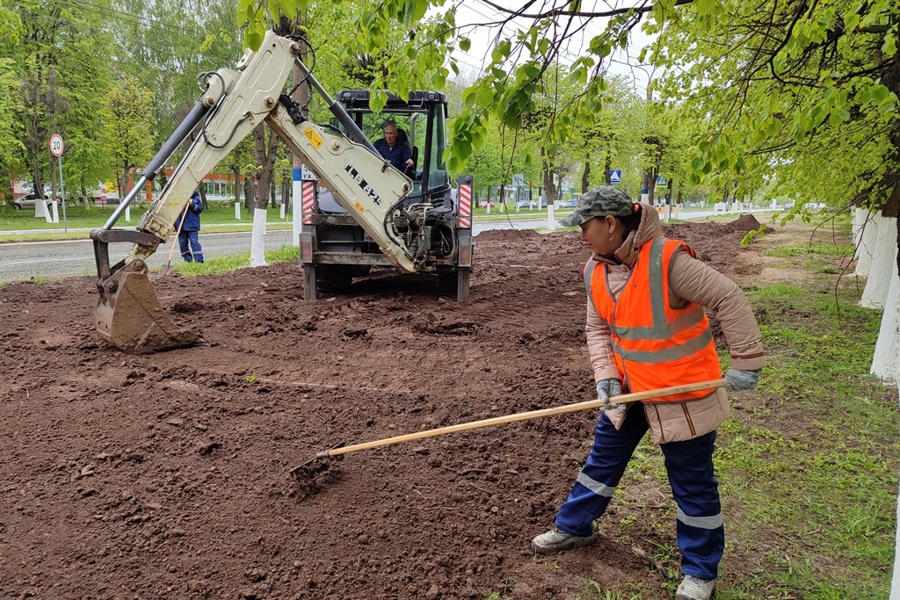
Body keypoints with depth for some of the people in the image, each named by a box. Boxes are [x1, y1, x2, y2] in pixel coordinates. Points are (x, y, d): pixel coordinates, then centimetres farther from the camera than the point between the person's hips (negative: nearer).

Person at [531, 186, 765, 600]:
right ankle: (574, 528, 40)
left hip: (682, 393, -6)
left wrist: (746, 362, -17)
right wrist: (605, 375, -7)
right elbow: (597, 328, 6)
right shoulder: (596, 270, -3)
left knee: (692, 482, 8)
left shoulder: (668, 260, -26)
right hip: (628, 389, 7)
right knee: (603, 459, 19)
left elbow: (729, 300, -21)